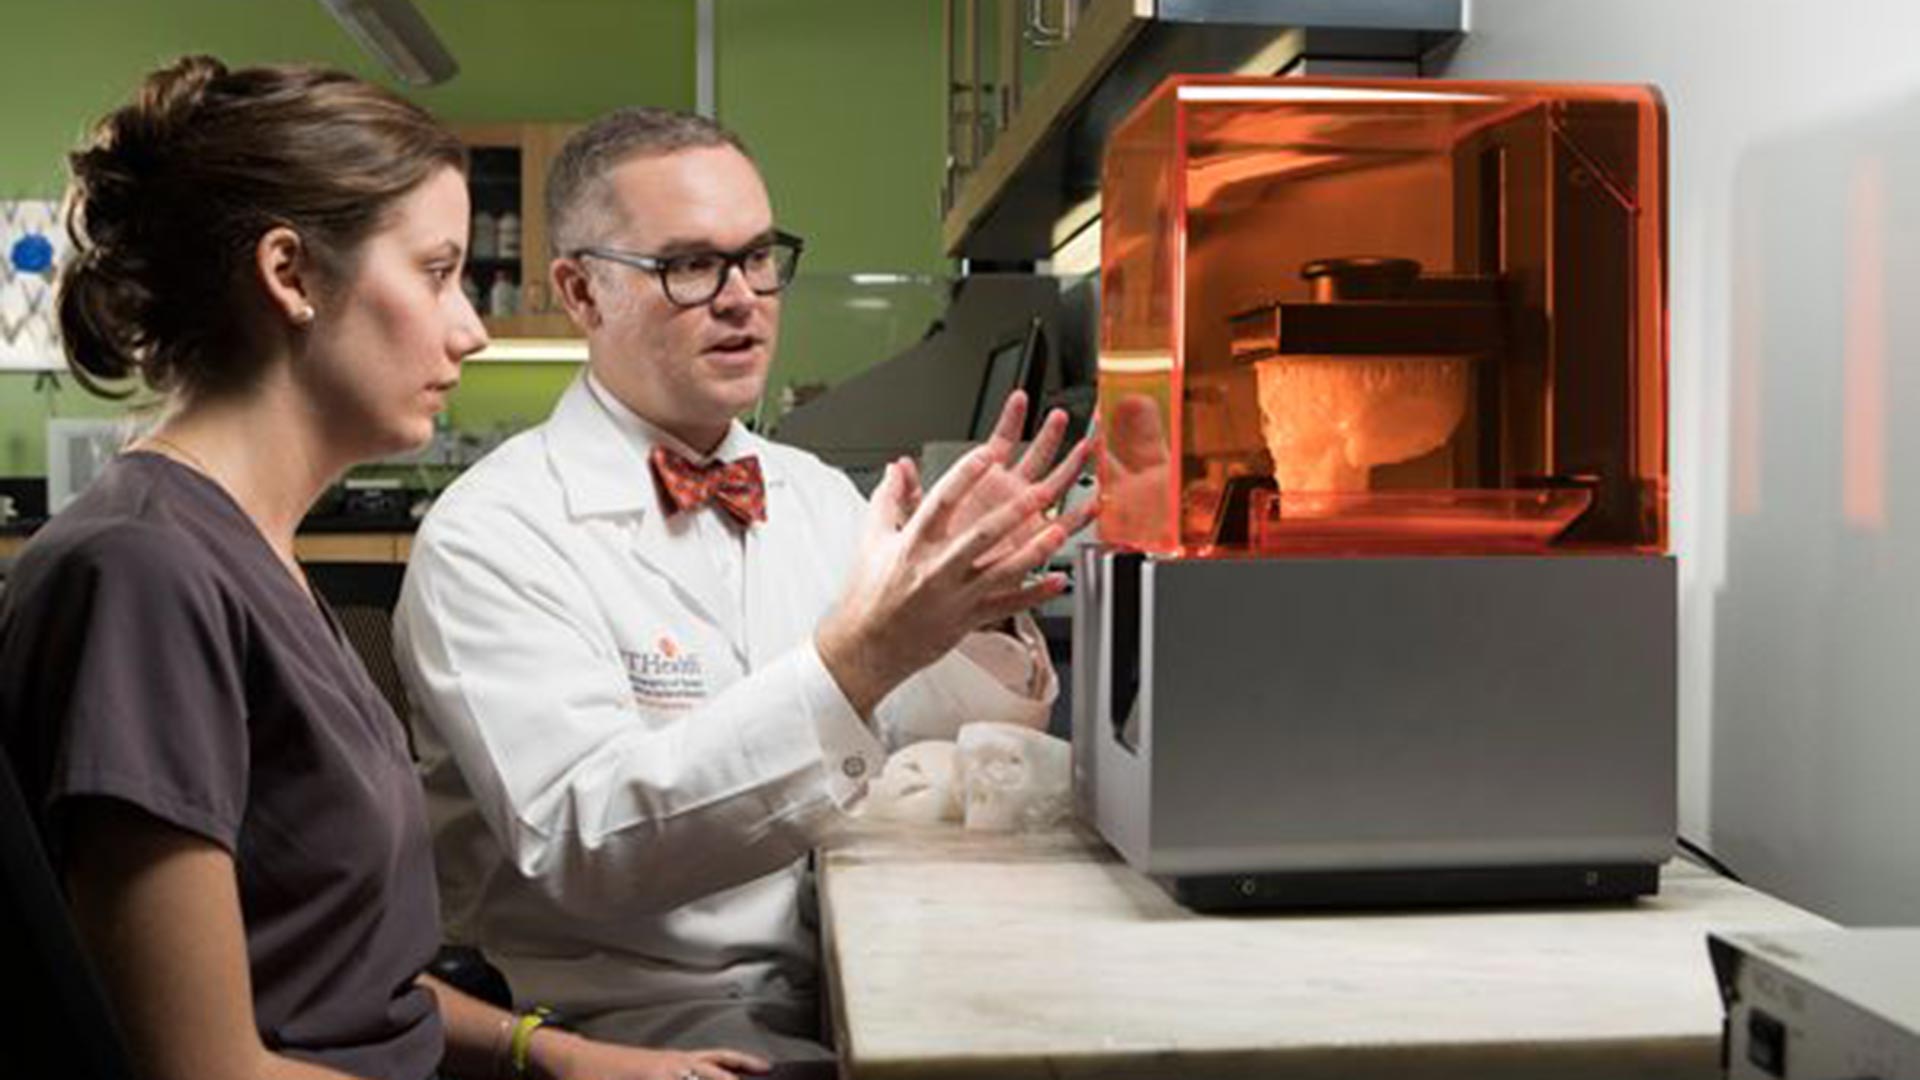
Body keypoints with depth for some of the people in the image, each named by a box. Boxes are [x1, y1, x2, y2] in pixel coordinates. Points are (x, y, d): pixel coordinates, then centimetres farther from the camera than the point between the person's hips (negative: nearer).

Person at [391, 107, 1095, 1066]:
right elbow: (582, 841, -21)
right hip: (638, 1012, -5)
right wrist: (862, 652, -28)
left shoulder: (820, 494, 10)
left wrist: (978, 617, -12)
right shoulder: (491, 535, -8)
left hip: (851, 981, 6)